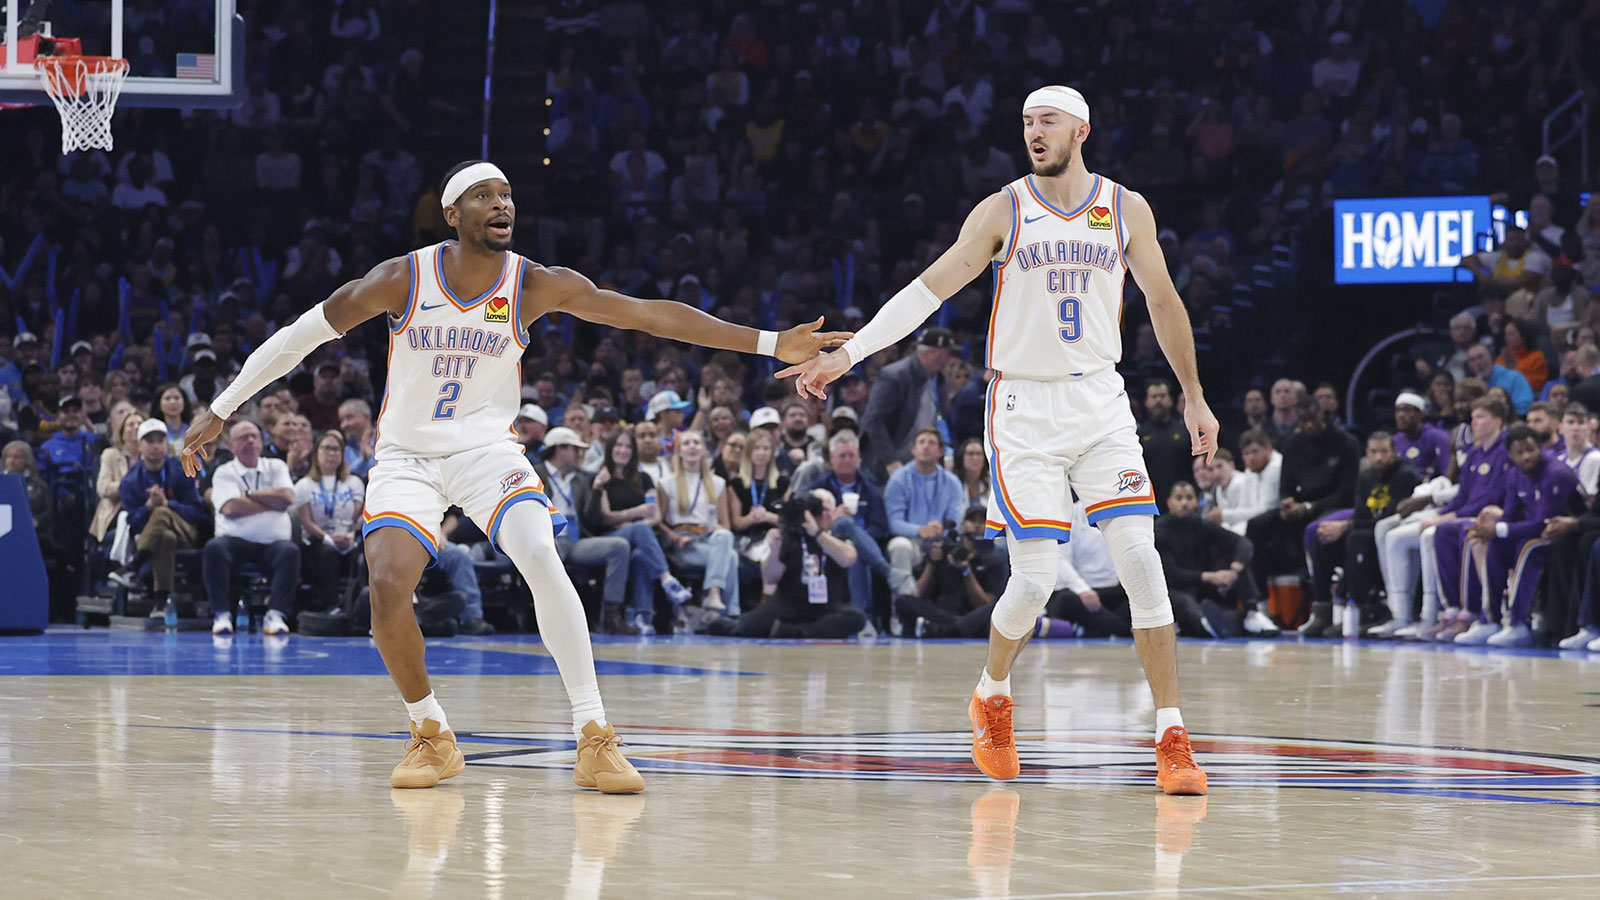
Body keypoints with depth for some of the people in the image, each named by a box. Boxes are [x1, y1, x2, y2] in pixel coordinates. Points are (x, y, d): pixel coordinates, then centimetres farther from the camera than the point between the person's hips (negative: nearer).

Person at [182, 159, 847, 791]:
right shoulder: (404, 278, -14)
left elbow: (649, 314, -14)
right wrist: (219, 412, -4)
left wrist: (772, 345, -19)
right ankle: (431, 738, 1)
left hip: (486, 448, 0)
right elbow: (303, 334, -5)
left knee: (543, 562, -26)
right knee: (387, 587, -23)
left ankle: (594, 740, -20)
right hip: (406, 455, 0)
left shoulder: (536, 285, -11)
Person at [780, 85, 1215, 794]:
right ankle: (992, 698, 24)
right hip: (1025, 408, -2)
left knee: (1140, 559, -10)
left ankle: (1172, 742, -6)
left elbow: (1163, 302, 15)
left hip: (1101, 403, 2)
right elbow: (929, 288, -7)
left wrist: (1193, 395, 18)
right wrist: (849, 352, -16)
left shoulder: (1126, 210, 4)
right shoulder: (1003, 211, -3)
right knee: (1035, 578, -7)